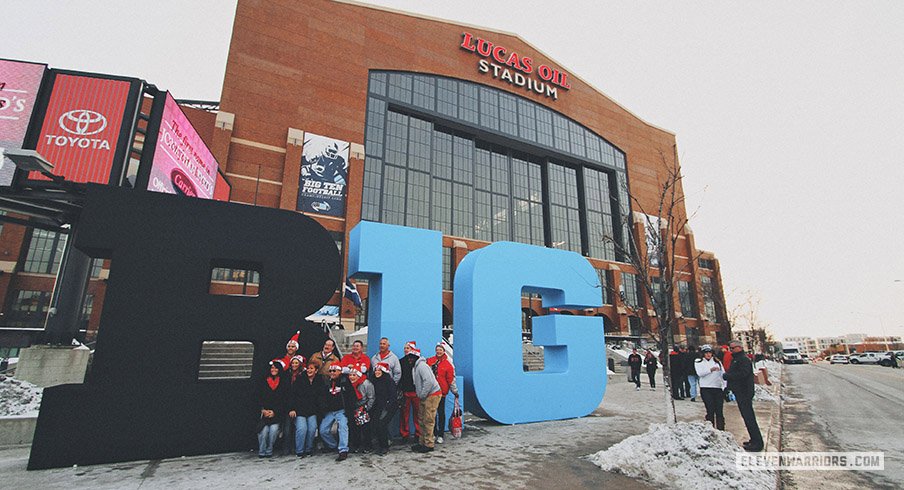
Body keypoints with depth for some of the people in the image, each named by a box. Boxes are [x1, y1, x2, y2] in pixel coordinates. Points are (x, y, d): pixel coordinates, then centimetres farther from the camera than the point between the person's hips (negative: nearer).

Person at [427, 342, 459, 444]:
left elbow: (451, 379, 0)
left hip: (441, 392, -2)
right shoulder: (429, 361, 3)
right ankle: (433, 433, 22)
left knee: (441, 413, 6)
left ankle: (440, 435, 16)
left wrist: (455, 392, 1)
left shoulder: (448, 364, -3)